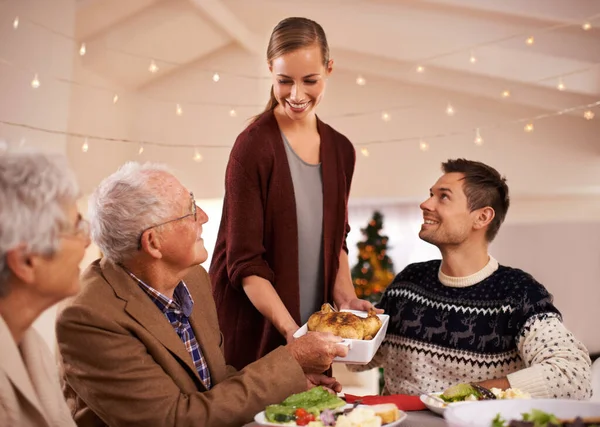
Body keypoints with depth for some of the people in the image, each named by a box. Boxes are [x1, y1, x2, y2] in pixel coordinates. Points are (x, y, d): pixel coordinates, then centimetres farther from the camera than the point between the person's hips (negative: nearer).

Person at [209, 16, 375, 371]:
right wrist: (289, 328, -23)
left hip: (313, 323, 5)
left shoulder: (341, 150, 3)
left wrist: (346, 300, -1)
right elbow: (244, 261, -15)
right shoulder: (254, 146, -15)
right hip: (253, 328, -5)